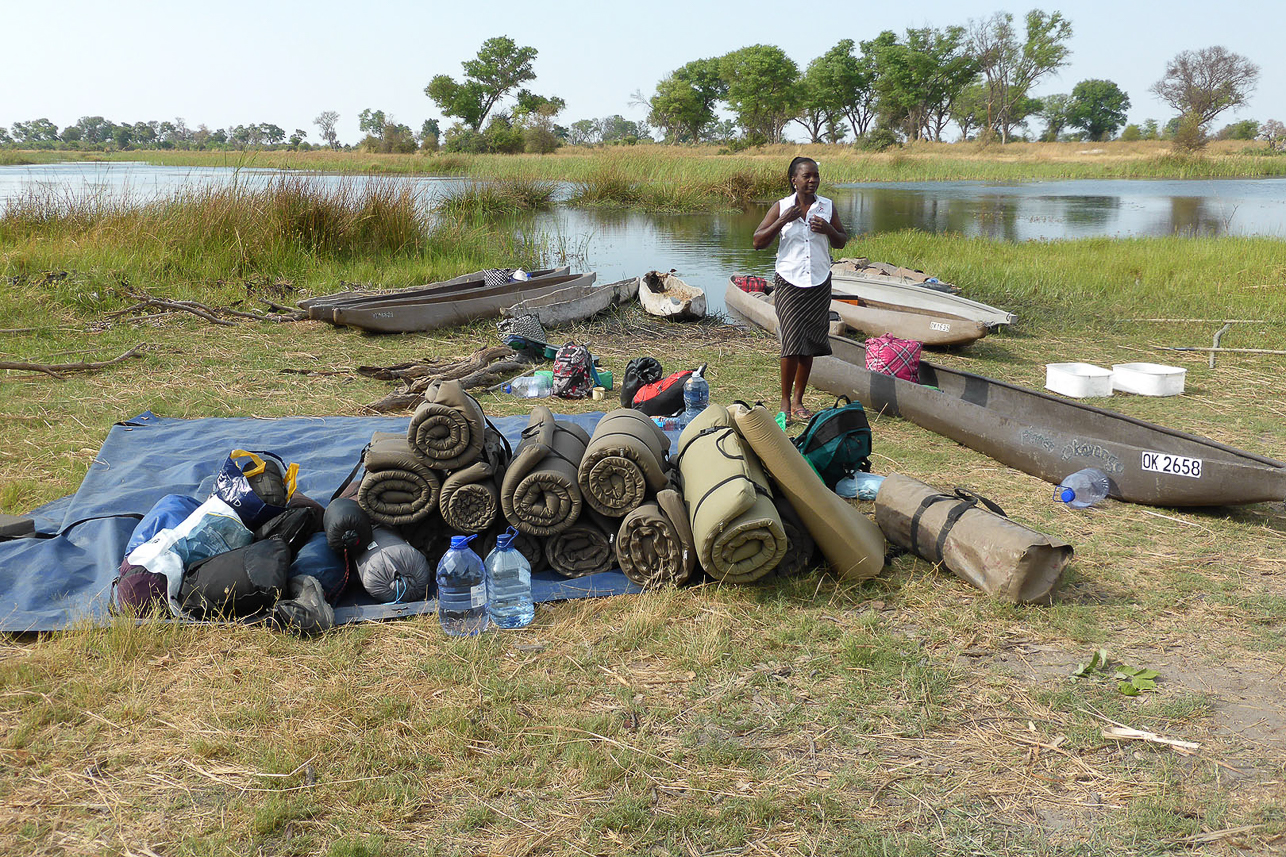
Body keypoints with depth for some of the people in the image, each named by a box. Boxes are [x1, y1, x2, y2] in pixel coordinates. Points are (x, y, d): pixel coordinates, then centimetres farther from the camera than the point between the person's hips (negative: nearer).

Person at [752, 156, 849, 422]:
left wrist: (829, 229, -7)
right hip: (789, 282, -3)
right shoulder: (781, 207, 0)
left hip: (819, 283, 3)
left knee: (809, 343, 6)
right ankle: (785, 401, 2)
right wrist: (783, 221, -14)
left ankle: (798, 401, 16)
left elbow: (841, 243, 15)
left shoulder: (828, 207, 6)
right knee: (792, 341, -11)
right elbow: (758, 242, -2)